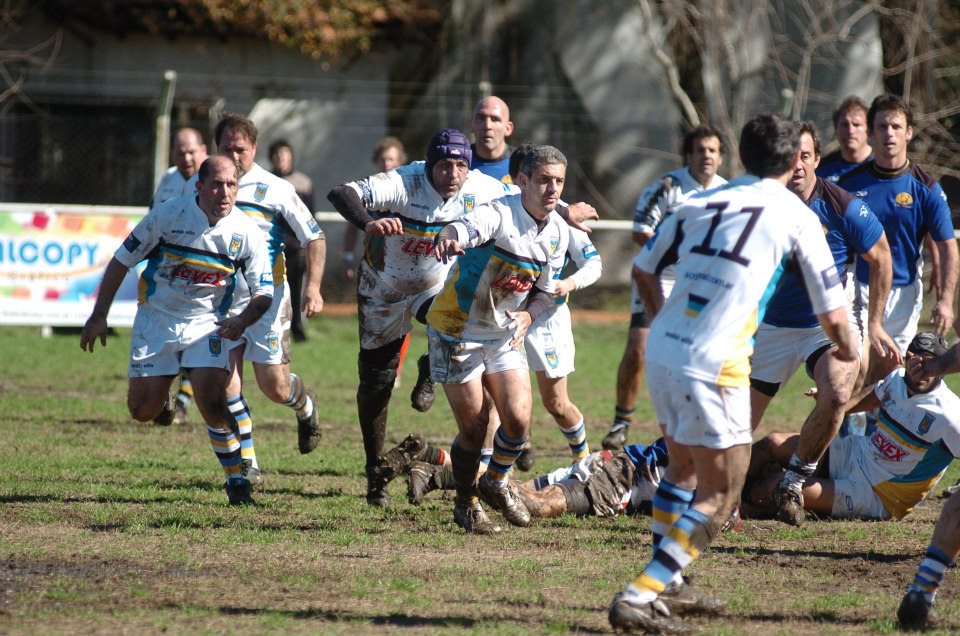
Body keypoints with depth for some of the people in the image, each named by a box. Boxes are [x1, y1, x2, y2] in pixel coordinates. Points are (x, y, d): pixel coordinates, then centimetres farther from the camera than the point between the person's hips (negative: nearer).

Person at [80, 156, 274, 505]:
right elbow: (121, 260, -4)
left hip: (207, 325, 0)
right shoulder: (168, 214, -15)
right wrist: (98, 316, -4)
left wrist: (242, 320, -24)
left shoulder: (246, 232, -12)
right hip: (156, 319, 0)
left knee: (212, 403, -18)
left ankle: (237, 479, 0)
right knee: (142, 410, 1)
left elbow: (263, 292, -2)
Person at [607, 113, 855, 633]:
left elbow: (645, 268, 24)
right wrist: (847, 348, 27)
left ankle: (665, 582, 34)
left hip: (661, 351, 6)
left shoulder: (699, 203, 14)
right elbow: (831, 312, 5)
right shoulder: (796, 216, 0)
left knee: (685, 469, 26)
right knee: (719, 496, 0)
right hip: (712, 367, -6)